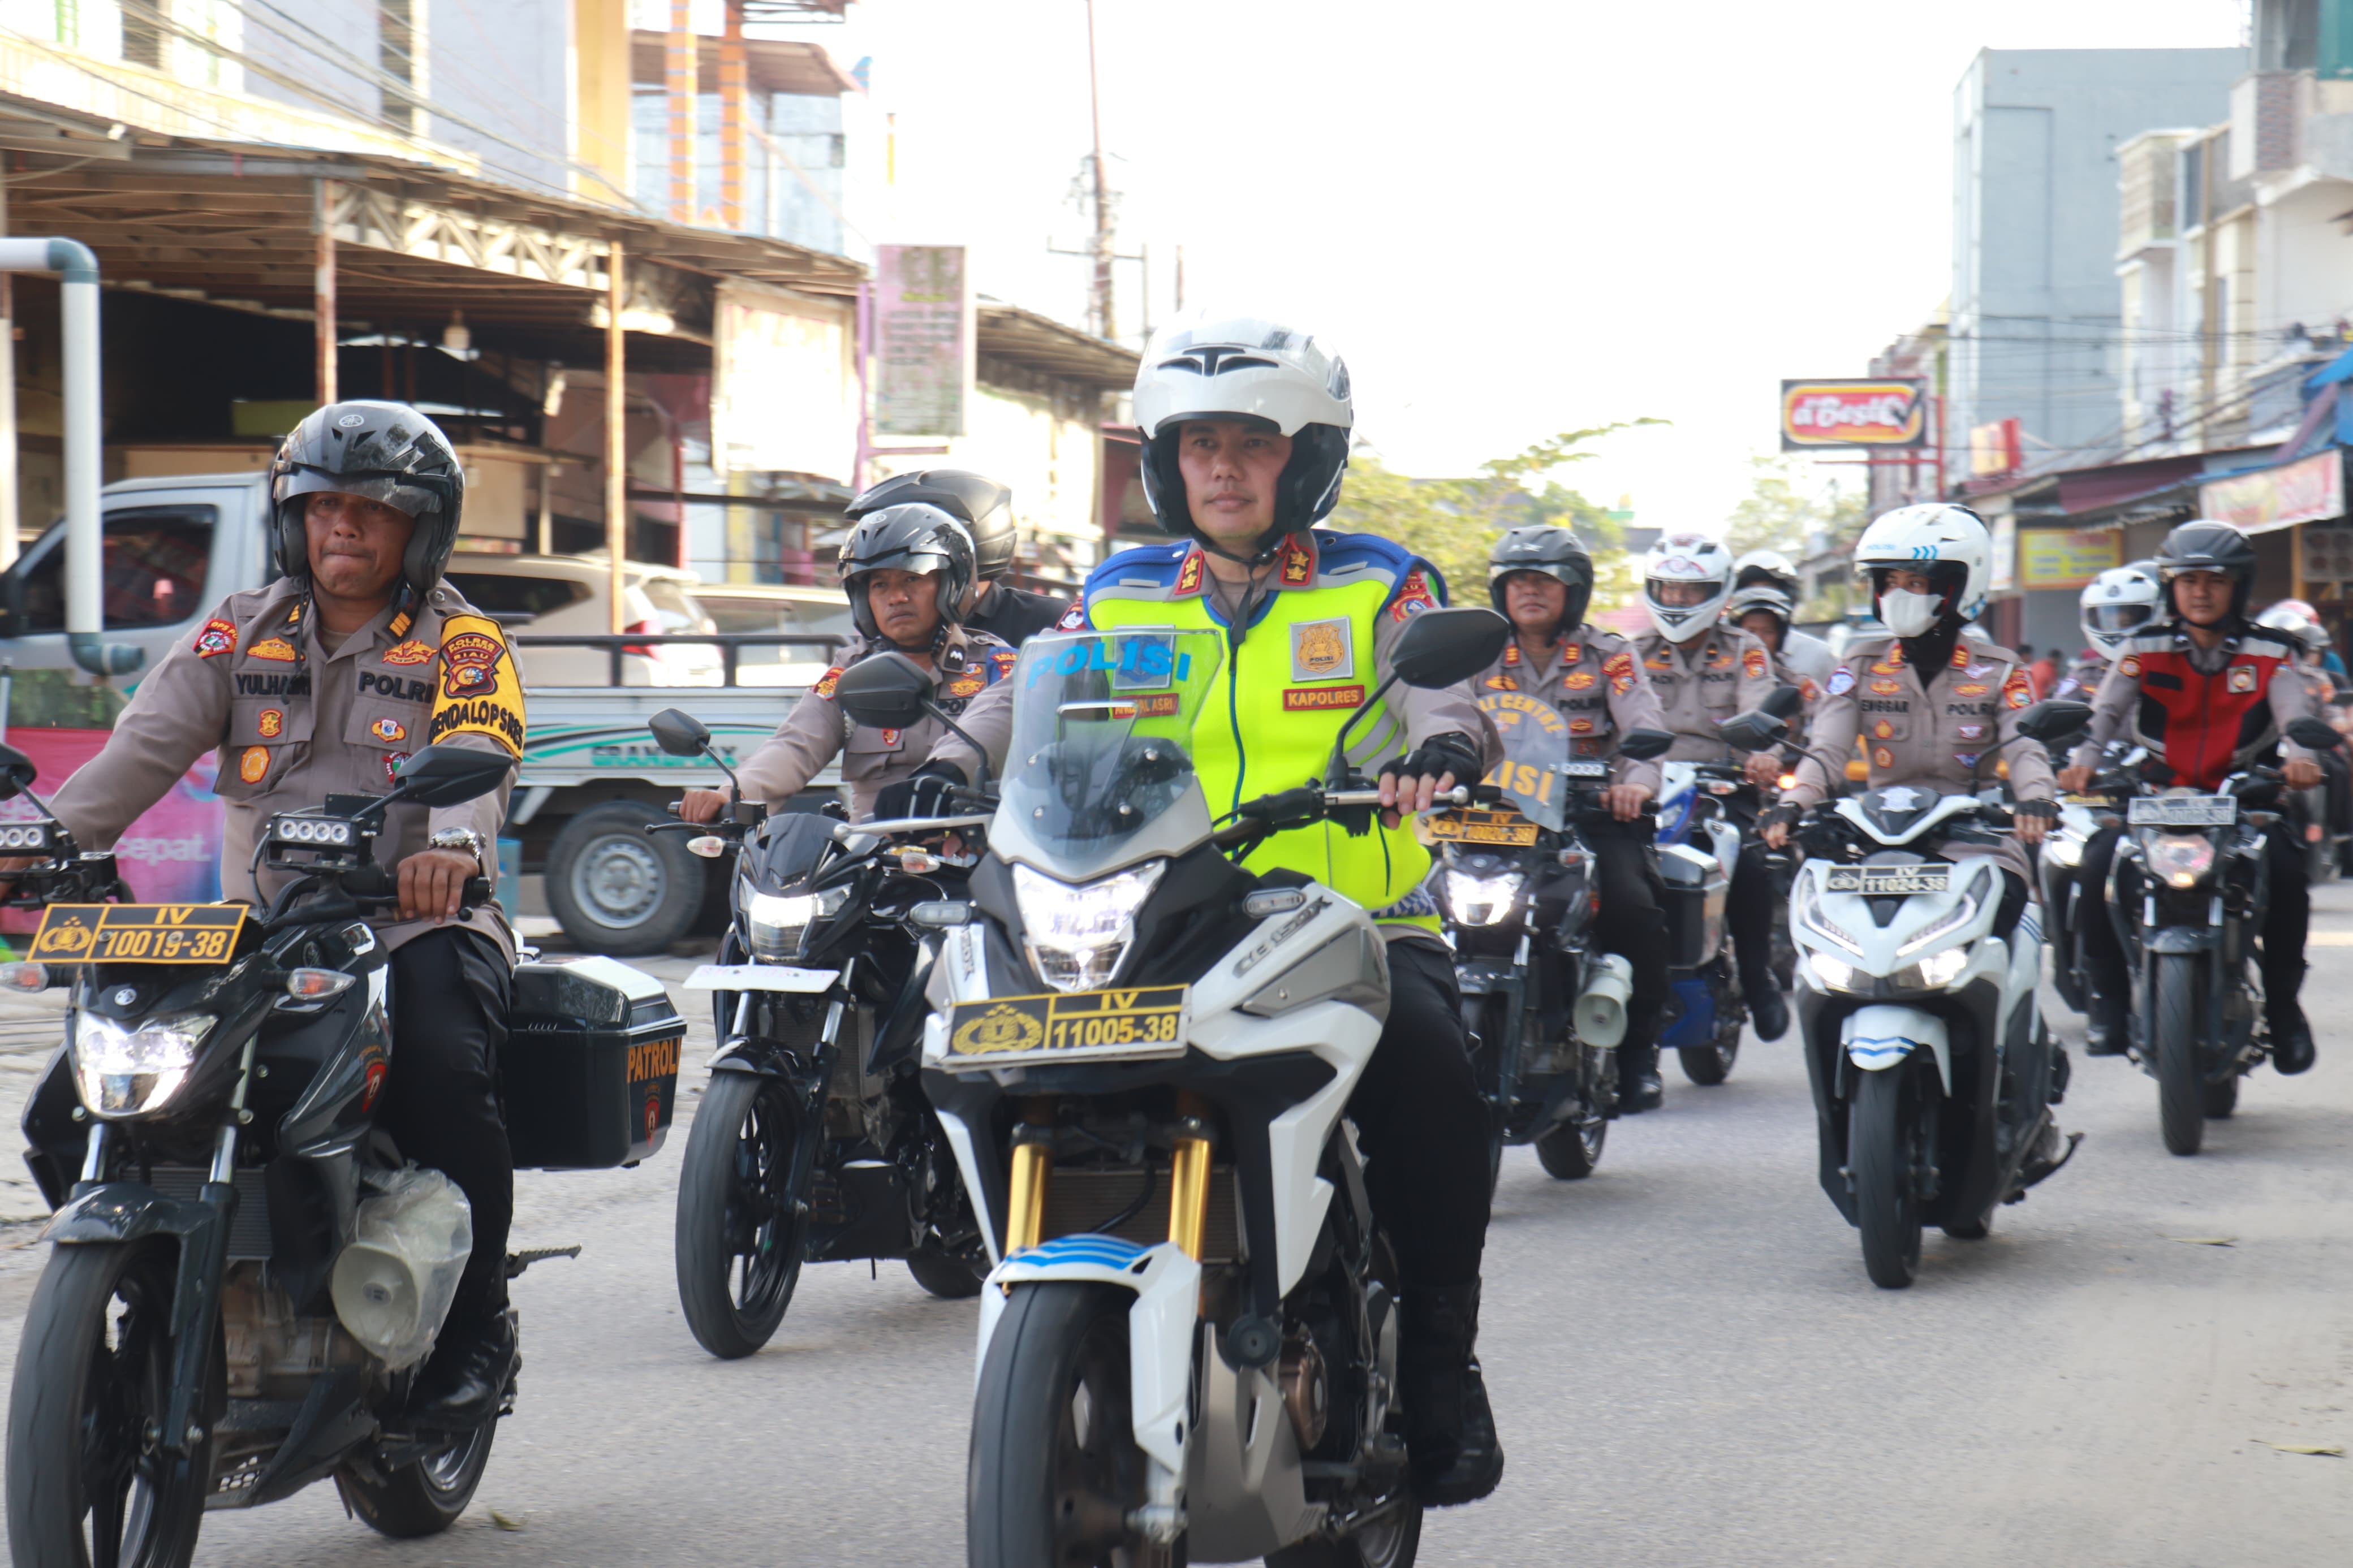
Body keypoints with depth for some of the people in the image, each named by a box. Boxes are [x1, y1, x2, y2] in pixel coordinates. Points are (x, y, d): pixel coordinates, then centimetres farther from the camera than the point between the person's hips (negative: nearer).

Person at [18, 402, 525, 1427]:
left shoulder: (461, 643, 4)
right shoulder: (244, 633, 15)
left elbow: (476, 760, -16)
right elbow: (147, 745, 1)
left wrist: (452, 845, -41)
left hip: (418, 922, -3)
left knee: (443, 1072, -32)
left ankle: (475, 1327, -14)